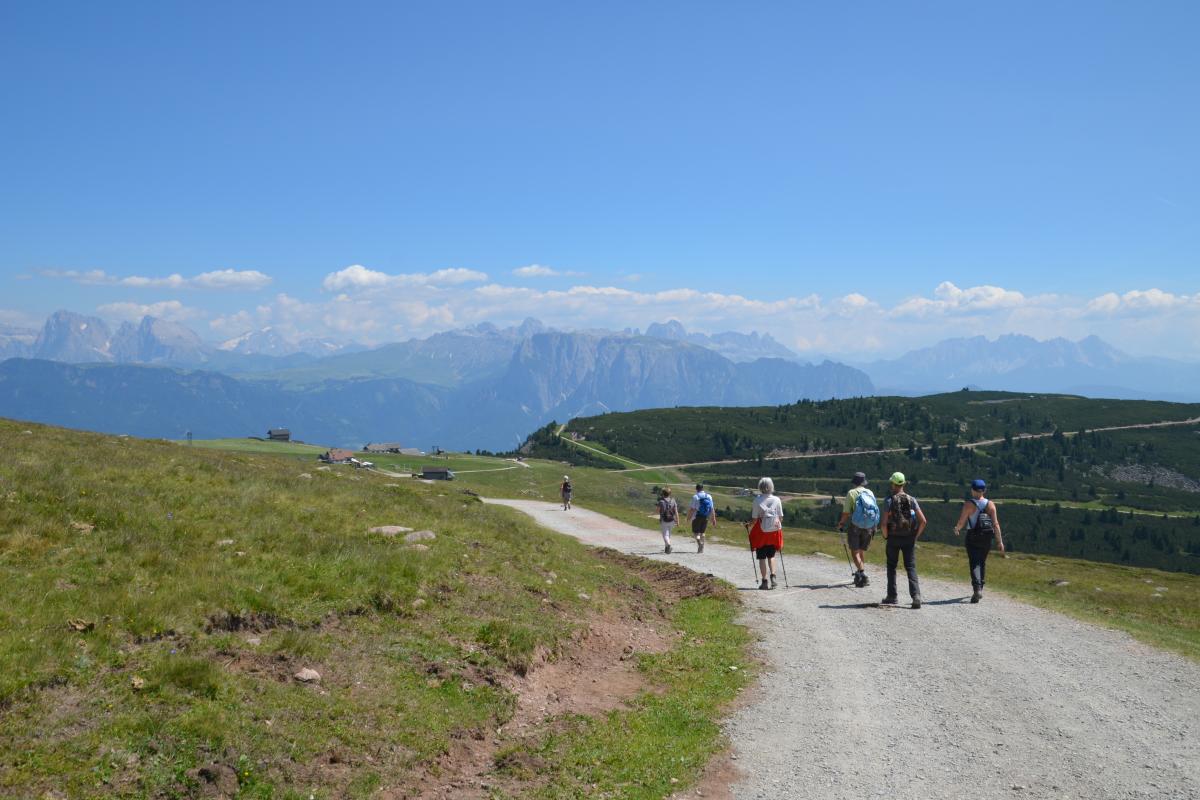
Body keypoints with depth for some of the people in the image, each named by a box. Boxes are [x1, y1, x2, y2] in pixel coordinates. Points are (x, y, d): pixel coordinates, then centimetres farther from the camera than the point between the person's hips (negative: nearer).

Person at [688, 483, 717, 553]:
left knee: (695, 532, 3)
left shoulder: (695, 497, -9)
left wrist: (689, 517, -1)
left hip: (697, 517, -5)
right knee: (702, 532, 17)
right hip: (706, 517, 5)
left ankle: (699, 542, -24)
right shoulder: (709, 496, 5)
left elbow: (692, 509, -11)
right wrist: (713, 519, 8)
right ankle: (701, 548, 15)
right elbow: (712, 509, 4)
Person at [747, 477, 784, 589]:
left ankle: (764, 581, 6)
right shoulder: (777, 500, -3)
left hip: (761, 532, -3)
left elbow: (754, 519, -9)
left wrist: (749, 525, 9)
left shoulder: (757, 500, -10)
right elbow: (781, 517, 0)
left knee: (762, 557, 7)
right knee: (771, 556, 19)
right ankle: (773, 576, 1)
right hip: (774, 532, 3)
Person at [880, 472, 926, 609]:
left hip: (893, 538, -2)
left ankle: (892, 597, 18)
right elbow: (923, 521, -6)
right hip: (909, 539, 2)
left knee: (891, 567, 14)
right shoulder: (912, 500, 0)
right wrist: (916, 536, 6)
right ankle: (916, 596, -13)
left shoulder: (889, 500, -9)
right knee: (911, 568, 3)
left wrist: (885, 536, 1)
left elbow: (884, 523, -16)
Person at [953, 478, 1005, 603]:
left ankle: (977, 588, -23)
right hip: (987, 538, 4)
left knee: (974, 563, -4)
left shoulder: (968, 504, -9)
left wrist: (956, 529, 13)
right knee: (982, 562, 19)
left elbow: (961, 521, -10)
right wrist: (1000, 541, -1)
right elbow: (995, 524, -4)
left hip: (973, 538, -4)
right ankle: (979, 589, 29)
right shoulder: (990, 504, 1)